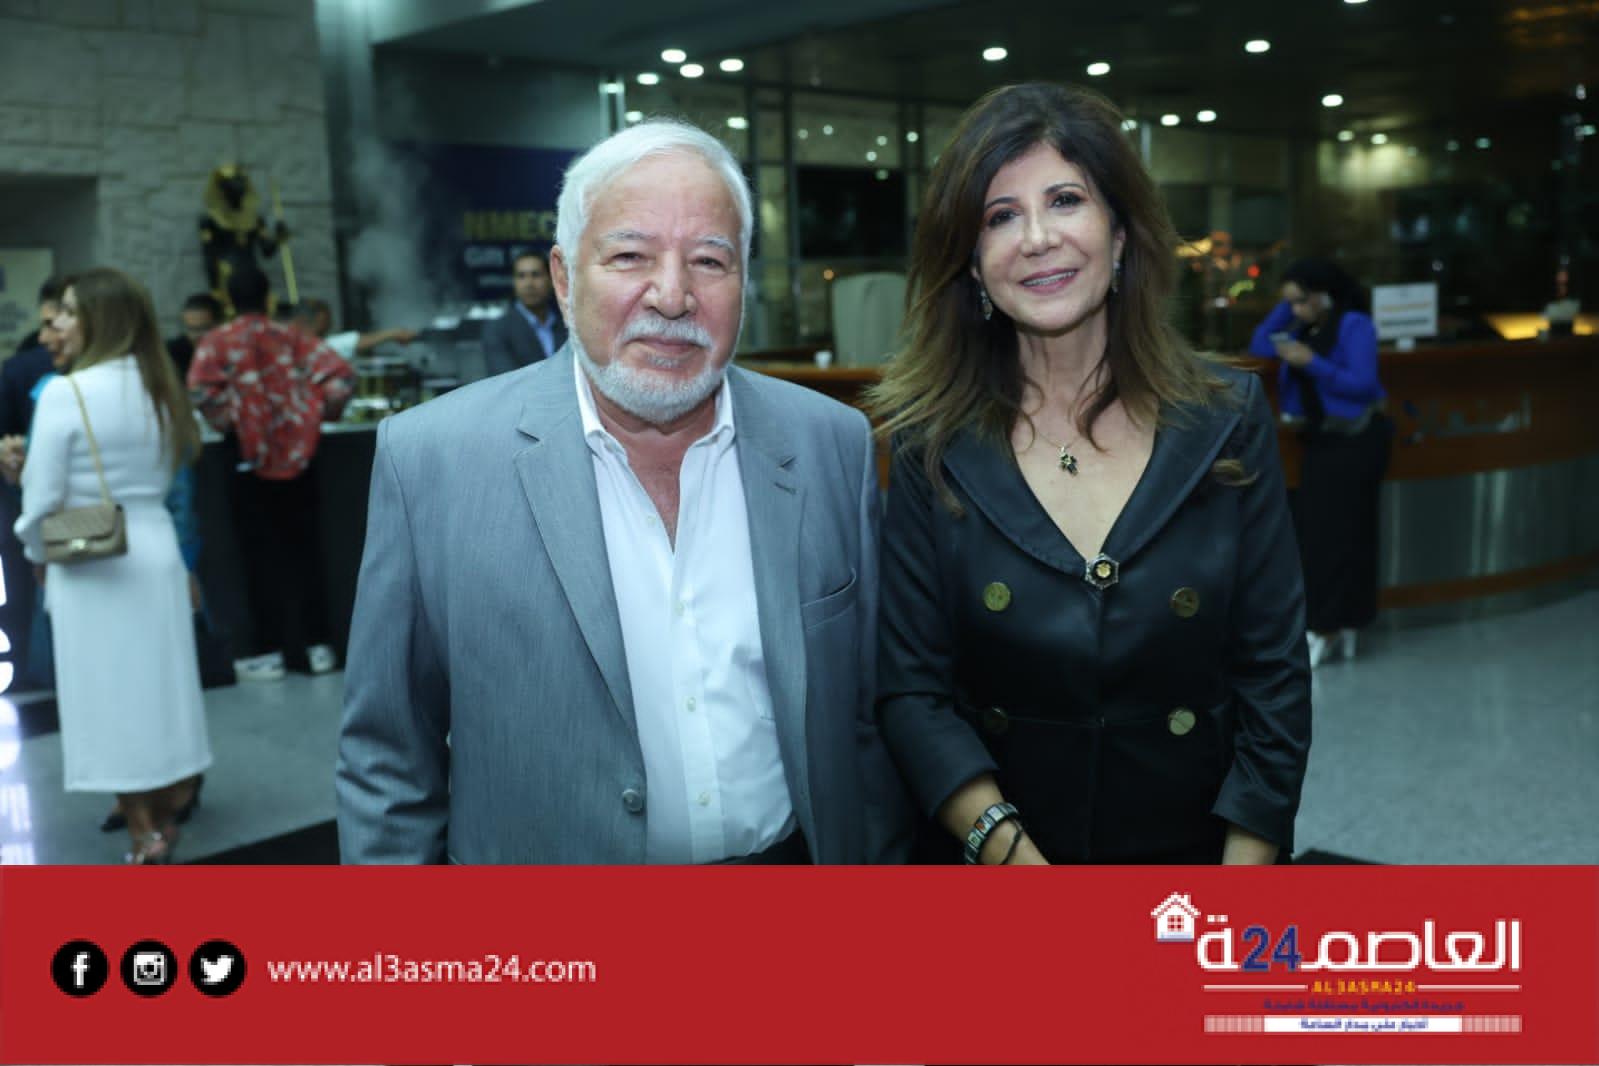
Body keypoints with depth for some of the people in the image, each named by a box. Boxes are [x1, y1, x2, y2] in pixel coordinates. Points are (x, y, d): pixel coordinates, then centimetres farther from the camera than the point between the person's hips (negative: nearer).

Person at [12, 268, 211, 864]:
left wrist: (37, 555, 6)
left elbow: (42, 498, -11)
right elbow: (179, 463, 5)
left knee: (110, 695, 4)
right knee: (159, 686, 14)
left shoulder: (64, 392, -14)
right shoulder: (159, 387, 4)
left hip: (89, 565, -5)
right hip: (157, 552, 6)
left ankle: (146, 839, 10)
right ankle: (167, 818, 25)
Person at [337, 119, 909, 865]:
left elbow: (871, 710, -1)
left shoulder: (834, 445, -8)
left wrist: (880, 856, 2)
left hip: (798, 853, 2)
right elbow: (389, 762, -9)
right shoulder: (430, 461, -15)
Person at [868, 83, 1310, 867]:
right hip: (984, 858, 0)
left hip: (1195, 850, 1)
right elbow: (912, 692, -9)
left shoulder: (1229, 422, -7)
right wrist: (1013, 853, -21)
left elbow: (1275, 684, -6)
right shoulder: (931, 447, -9)